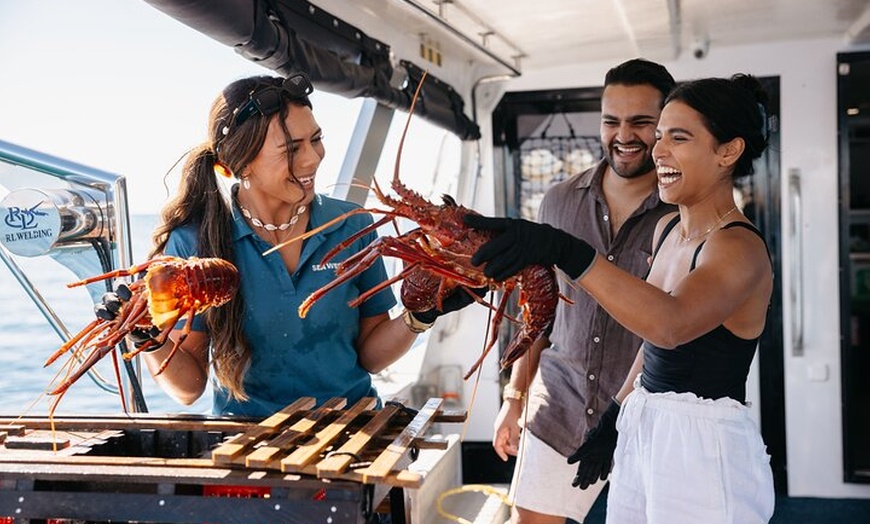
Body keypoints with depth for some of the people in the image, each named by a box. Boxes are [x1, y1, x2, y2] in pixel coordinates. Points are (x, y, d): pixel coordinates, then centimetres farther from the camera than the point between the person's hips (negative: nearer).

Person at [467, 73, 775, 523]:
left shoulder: (741, 248, -18)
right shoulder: (668, 228, 8)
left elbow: (669, 324, -38)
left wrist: (565, 252, -46)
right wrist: (615, 418, 16)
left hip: (703, 447, -8)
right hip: (640, 431, 8)